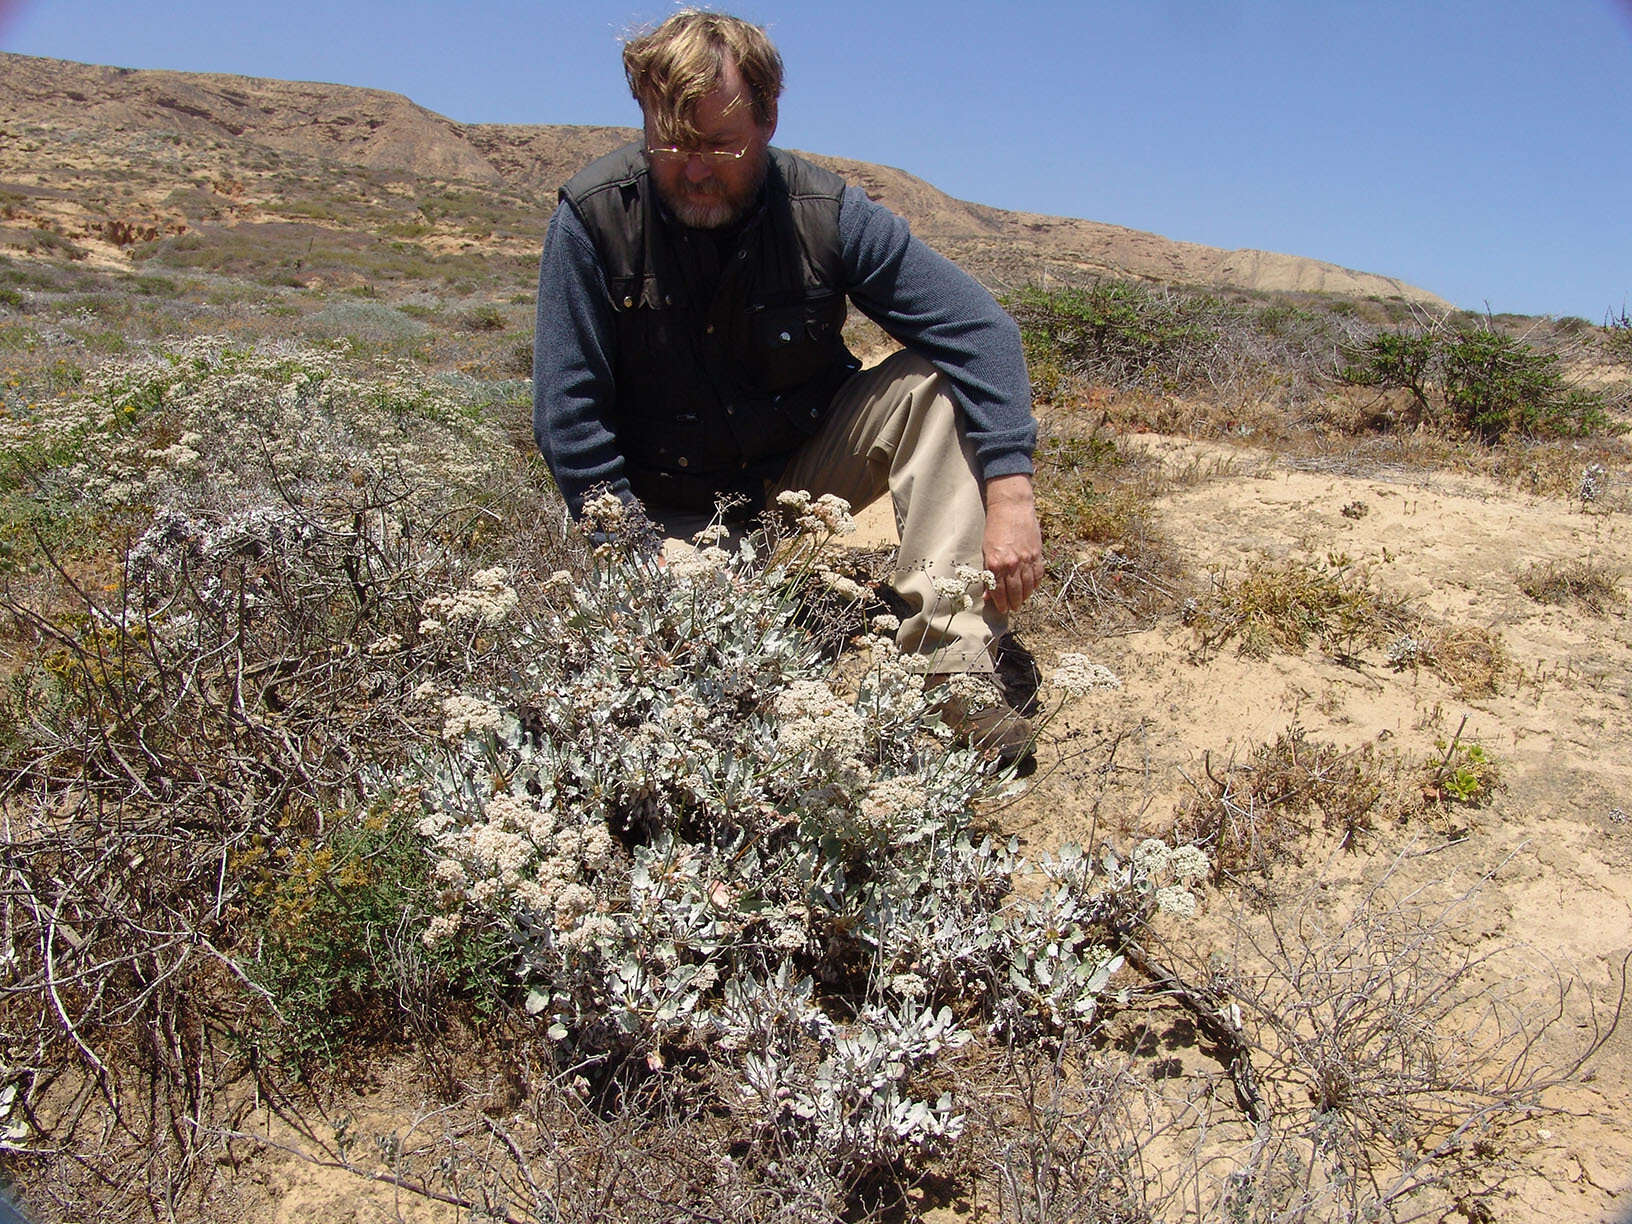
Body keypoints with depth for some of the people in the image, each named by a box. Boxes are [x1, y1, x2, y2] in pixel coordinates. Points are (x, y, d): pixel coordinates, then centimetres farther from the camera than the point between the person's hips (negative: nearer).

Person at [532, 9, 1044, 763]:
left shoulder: (824, 213, -15)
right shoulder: (594, 217, -17)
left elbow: (981, 331, -18)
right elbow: (568, 418, -16)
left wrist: (1010, 497, -29)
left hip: (804, 468, 1)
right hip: (673, 514, -1)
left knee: (932, 386, -23)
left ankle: (953, 662, -26)